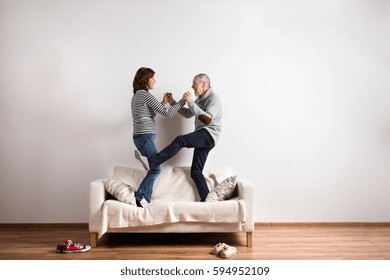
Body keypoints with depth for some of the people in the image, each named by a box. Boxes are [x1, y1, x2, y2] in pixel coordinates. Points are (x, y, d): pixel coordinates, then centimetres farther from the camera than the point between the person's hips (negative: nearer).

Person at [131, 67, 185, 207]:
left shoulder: (137, 95, 17)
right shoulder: (146, 95, -12)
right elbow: (167, 113, -14)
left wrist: (164, 102, 21)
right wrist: (183, 101, -4)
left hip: (140, 136, 10)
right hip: (145, 136, -10)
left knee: (153, 169, 10)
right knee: (156, 169, -4)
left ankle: (145, 200, 11)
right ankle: (139, 197, -2)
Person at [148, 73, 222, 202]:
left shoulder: (213, 99, -8)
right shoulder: (200, 99, 21)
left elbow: (208, 120, -22)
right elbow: (188, 114, 25)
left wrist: (191, 103, -23)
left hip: (209, 135, -9)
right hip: (201, 138, 9)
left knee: (180, 140, -28)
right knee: (196, 172, 5)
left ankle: (152, 161, -35)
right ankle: (206, 201, 7)